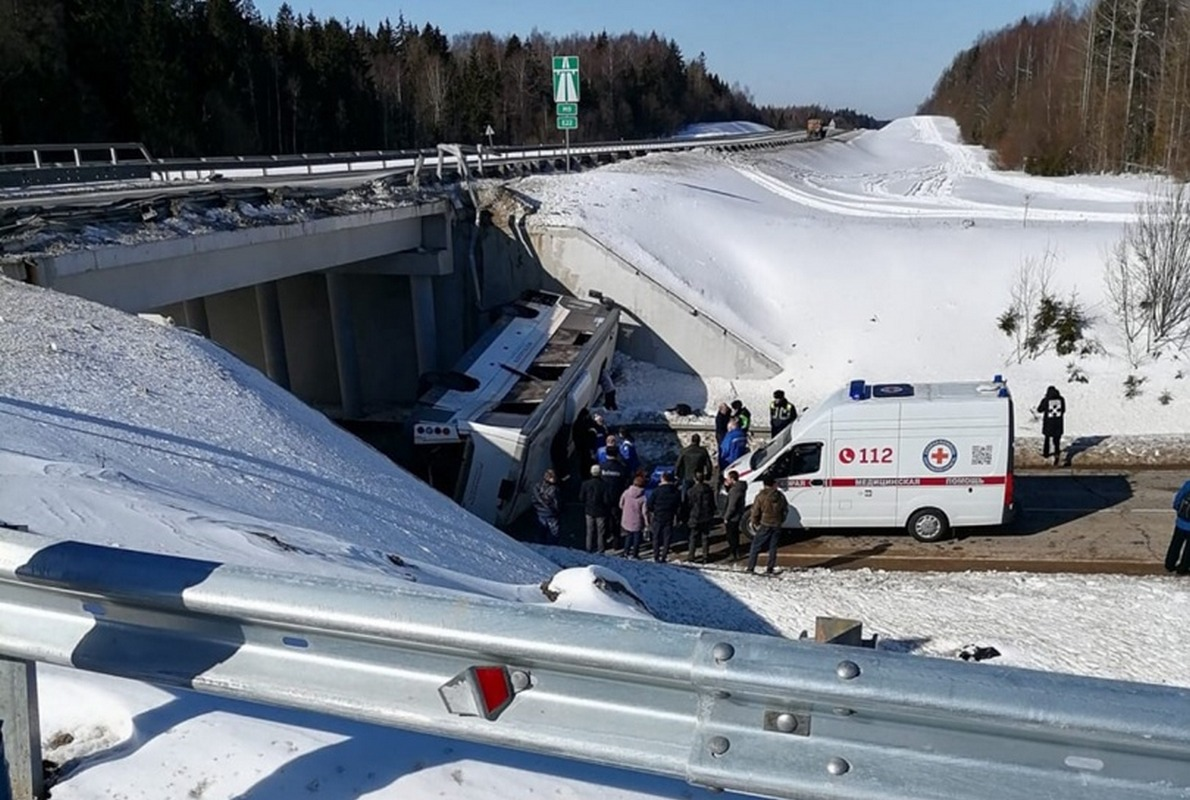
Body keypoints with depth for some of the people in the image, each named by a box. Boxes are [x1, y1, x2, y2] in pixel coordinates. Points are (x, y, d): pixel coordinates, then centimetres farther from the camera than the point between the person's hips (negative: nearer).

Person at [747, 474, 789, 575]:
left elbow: (755, 512, -8)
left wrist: (755, 523, 7)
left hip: (765, 525, -4)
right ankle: (770, 569, 9)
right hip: (777, 525, 4)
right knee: (773, 547, 11)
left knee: (755, 547, 2)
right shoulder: (780, 496, 3)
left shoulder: (761, 496, -10)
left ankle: (750, 568, -1)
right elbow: (785, 510, 11)